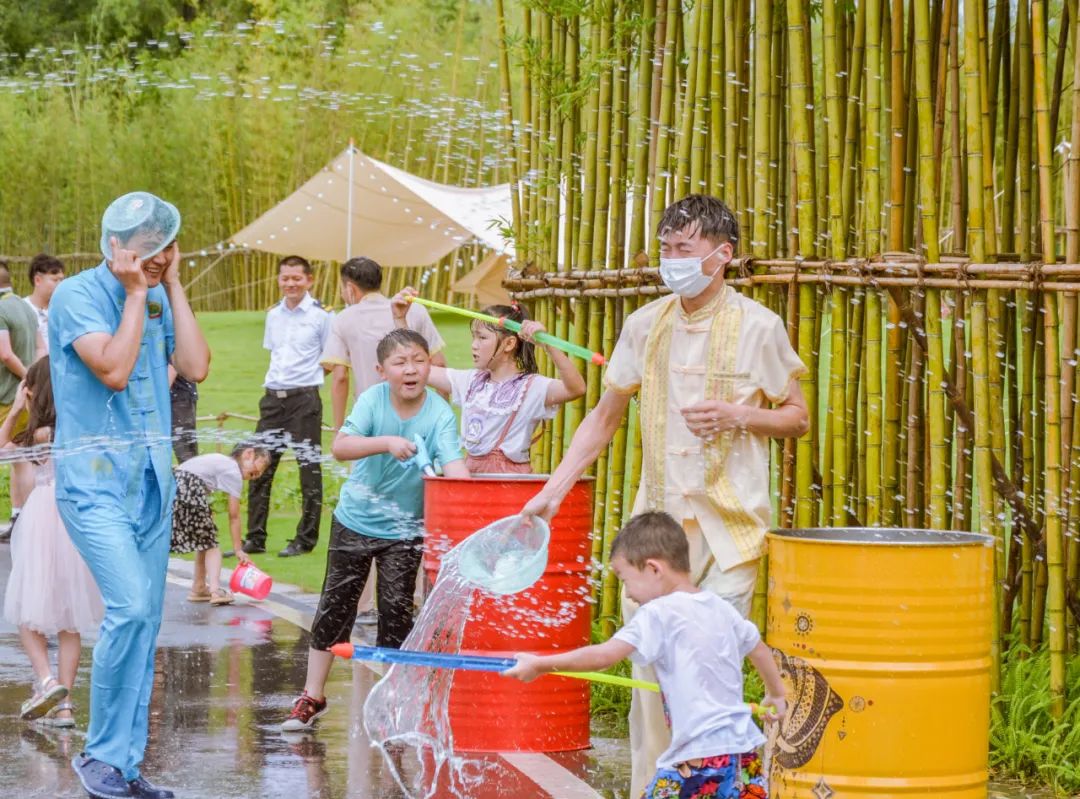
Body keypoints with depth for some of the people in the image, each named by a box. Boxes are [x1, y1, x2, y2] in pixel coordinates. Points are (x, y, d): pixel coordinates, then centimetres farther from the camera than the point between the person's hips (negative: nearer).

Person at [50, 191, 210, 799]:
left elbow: (197, 366, -2)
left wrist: (173, 287, -1)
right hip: (95, 479, -7)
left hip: (152, 480, 7)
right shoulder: (78, 296, -8)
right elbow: (113, 370, -19)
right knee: (130, 607, -20)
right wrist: (137, 294, -13)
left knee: (145, 624, 5)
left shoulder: (161, 300, 11)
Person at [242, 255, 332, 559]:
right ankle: (255, 538, 9)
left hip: (305, 397, -6)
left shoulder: (320, 316, -3)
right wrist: (278, 373, 13)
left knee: (309, 469, -1)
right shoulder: (274, 315, 13)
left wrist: (311, 373, -5)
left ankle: (305, 539, 6)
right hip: (273, 396, 6)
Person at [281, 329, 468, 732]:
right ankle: (312, 696, 17)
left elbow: (453, 463, -28)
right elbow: (340, 446, -28)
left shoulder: (440, 413, -17)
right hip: (356, 519, 0)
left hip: (406, 528, 0)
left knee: (397, 608, -1)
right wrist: (386, 443, -43)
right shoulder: (373, 400, -16)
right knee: (335, 605, 6)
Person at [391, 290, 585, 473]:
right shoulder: (471, 381, 15)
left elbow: (575, 388, -23)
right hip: (470, 470, 6)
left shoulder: (531, 387, -5)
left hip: (508, 475, -6)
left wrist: (546, 342, -33)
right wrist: (400, 319, 17)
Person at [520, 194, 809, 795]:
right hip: (659, 515, 4)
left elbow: (799, 419, 4)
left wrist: (737, 415, -14)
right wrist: (552, 491, 8)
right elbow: (605, 417, 14)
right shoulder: (644, 325, 6)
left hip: (729, 521, -4)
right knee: (648, 666, 4)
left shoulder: (758, 327, -4)